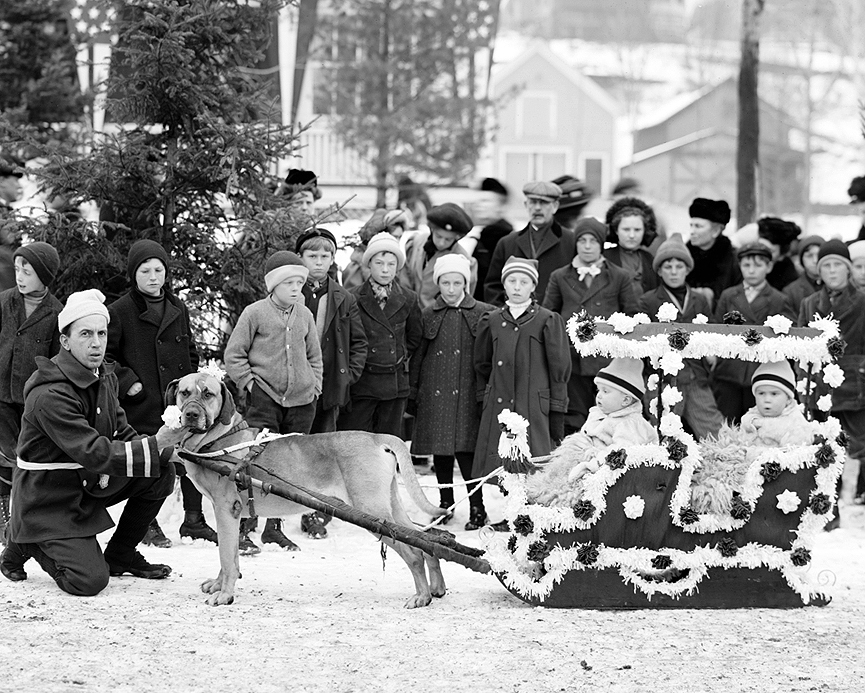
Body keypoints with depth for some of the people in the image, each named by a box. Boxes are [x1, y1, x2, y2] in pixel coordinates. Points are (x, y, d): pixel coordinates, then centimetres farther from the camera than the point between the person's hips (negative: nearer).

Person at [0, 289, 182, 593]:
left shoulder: (104, 376, 1)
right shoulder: (49, 395, -27)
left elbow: (121, 432, 6)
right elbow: (95, 454, -31)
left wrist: (165, 450, -14)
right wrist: (154, 445, -35)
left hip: (89, 483, 8)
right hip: (49, 498, -8)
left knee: (162, 472, -8)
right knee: (90, 581, -19)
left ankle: (120, 554, 9)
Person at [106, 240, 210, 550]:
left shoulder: (178, 309, 12)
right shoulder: (119, 312, -4)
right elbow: (105, 356, -2)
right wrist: (127, 382, -11)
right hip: (141, 405, -4)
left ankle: (193, 520, 16)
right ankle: (148, 525, 16)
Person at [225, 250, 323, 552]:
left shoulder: (304, 315, 11)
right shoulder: (255, 313, -2)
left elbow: (314, 355, 24)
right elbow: (234, 354, 1)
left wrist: (315, 385, 13)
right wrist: (248, 381, -6)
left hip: (301, 401, 5)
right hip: (264, 397, -5)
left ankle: (273, 527, 14)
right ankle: (243, 527, -7)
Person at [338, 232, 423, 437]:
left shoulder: (408, 300, 5)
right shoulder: (354, 298, -4)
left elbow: (415, 336, 18)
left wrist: (400, 357, 11)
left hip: (396, 384, 3)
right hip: (360, 383, -3)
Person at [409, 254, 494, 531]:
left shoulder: (482, 314, 2)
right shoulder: (428, 316, 8)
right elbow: (417, 356, 11)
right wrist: (412, 393, 7)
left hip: (467, 394, -3)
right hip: (434, 394, 3)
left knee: (466, 450, -10)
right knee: (440, 451, 8)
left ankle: (477, 508, -4)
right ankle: (445, 503, 21)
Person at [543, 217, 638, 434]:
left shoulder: (619, 277, 10)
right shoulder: (559, 278, 13)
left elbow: (631, 317, 10)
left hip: (608, 359, -1)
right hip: (572, 359, 1)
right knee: (573, 421, -2)